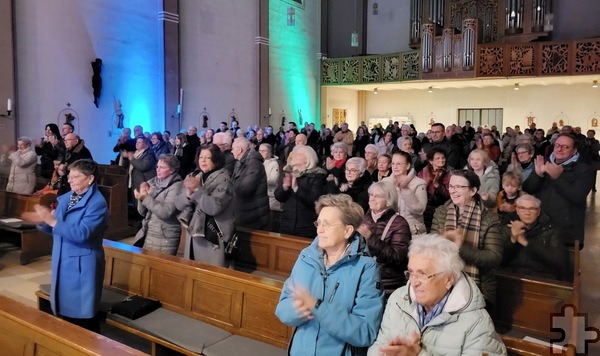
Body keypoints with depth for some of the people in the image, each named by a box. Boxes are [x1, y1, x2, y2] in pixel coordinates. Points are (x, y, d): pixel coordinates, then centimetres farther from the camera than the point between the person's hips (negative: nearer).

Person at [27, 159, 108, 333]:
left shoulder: (97, 203, -18)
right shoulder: (65, 198, 8)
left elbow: (82, 234, -27)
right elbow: (56, 229, 13)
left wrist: (51, 220, -28)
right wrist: (42, 221, -8)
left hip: (82, 266, -8)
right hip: (62, 263, 8)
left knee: (83, 316, 3)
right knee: (65, 310, 21)